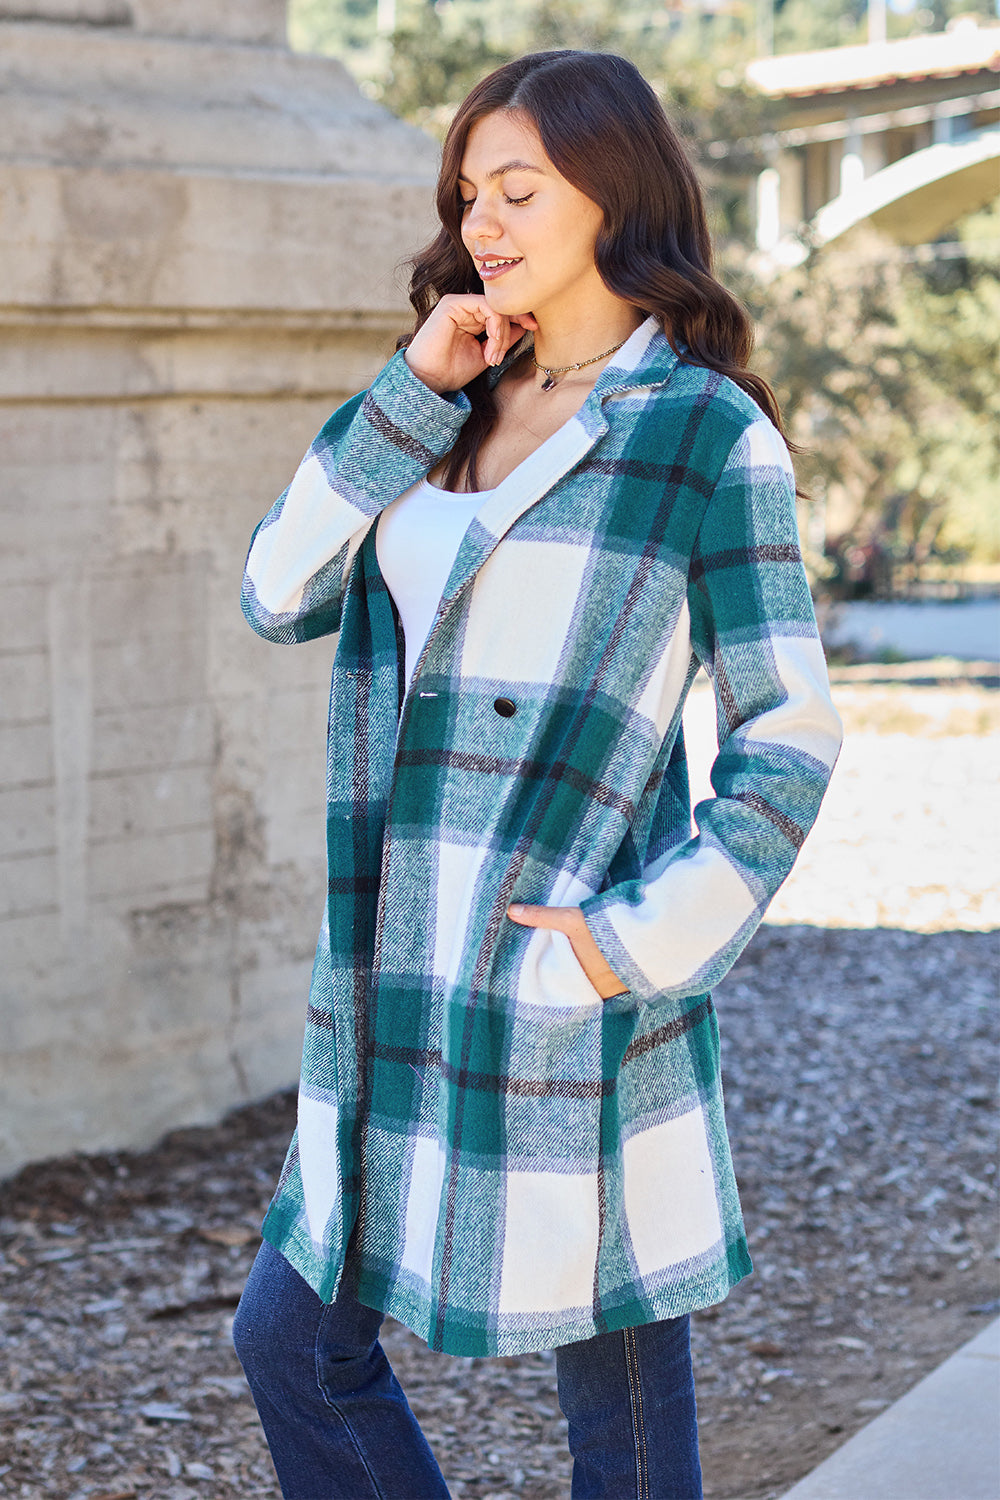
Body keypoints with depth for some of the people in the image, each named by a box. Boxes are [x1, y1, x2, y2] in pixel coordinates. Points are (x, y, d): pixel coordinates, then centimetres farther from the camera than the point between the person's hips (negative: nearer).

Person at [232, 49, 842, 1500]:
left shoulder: (705, 434, -5)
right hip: (407, 995, 7)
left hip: (567, 992, -7)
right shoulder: (458, 415, 13)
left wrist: (640, 941, -14)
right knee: (292, 1336, 14)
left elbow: (787, 737, -6)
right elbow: (280, 594, 4)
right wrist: (410, 395, -2)